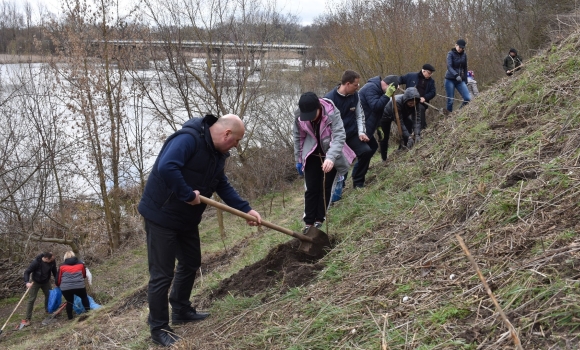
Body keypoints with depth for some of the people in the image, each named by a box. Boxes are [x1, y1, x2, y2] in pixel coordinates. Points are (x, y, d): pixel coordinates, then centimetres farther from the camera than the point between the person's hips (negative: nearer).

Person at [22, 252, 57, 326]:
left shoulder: (52, 262, -20)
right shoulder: (36, 262, -32)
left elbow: (54, 272, -3)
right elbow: (27, 272, -26)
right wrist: (27, 282, -41)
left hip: (46, 282, 4)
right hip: (35, 282, -4)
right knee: (31, 299, -5)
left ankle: (48, 310, 36)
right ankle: (27, 319, 0)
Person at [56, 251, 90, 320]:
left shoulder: (62, 266, 14)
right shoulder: (80, 263, 17)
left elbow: (58, 279, 17)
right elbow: (84, 275, 29)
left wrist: (58, 285, 38)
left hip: (65, 288, 0)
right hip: (79, 286, 0)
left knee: (69, 302, 18)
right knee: (84, 297, 24)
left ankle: (70, 318, 19)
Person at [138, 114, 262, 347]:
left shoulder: (217, 153, 6)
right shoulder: (188, 139, -25)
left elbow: (223, 185, 13)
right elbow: (166, 168, -38)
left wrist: (246, 209, 5)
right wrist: (188, 194, -29)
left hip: (186, 218, 10)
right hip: (162, 215, -10)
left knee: (190, 263, 20)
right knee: (162, 274, -3)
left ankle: (181, 311, 37)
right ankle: (158, 328, 9)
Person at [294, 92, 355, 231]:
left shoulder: (332, 112, -29)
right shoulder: (299, 115, -17)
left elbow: (340, 135, -37)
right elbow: (298, 137, -1)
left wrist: (331, 157, -51)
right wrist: (298, 159, 5)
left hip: (330, 155, -2)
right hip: (312, 155, 2)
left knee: (326, 187, 0)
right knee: (311, 188, -1)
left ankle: (319, 220, 11)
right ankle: (308, 222, 5)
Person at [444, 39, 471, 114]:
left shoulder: (464, 55, 9)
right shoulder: (450, 54, -6)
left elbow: (465, 68, 16)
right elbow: (449, 66, -20)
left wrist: (465, 80, 13)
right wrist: (456, 75, -35)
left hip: (460, 80, 4)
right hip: (450, 80, -4)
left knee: (468, 99, -11)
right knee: (450, 101, -5)